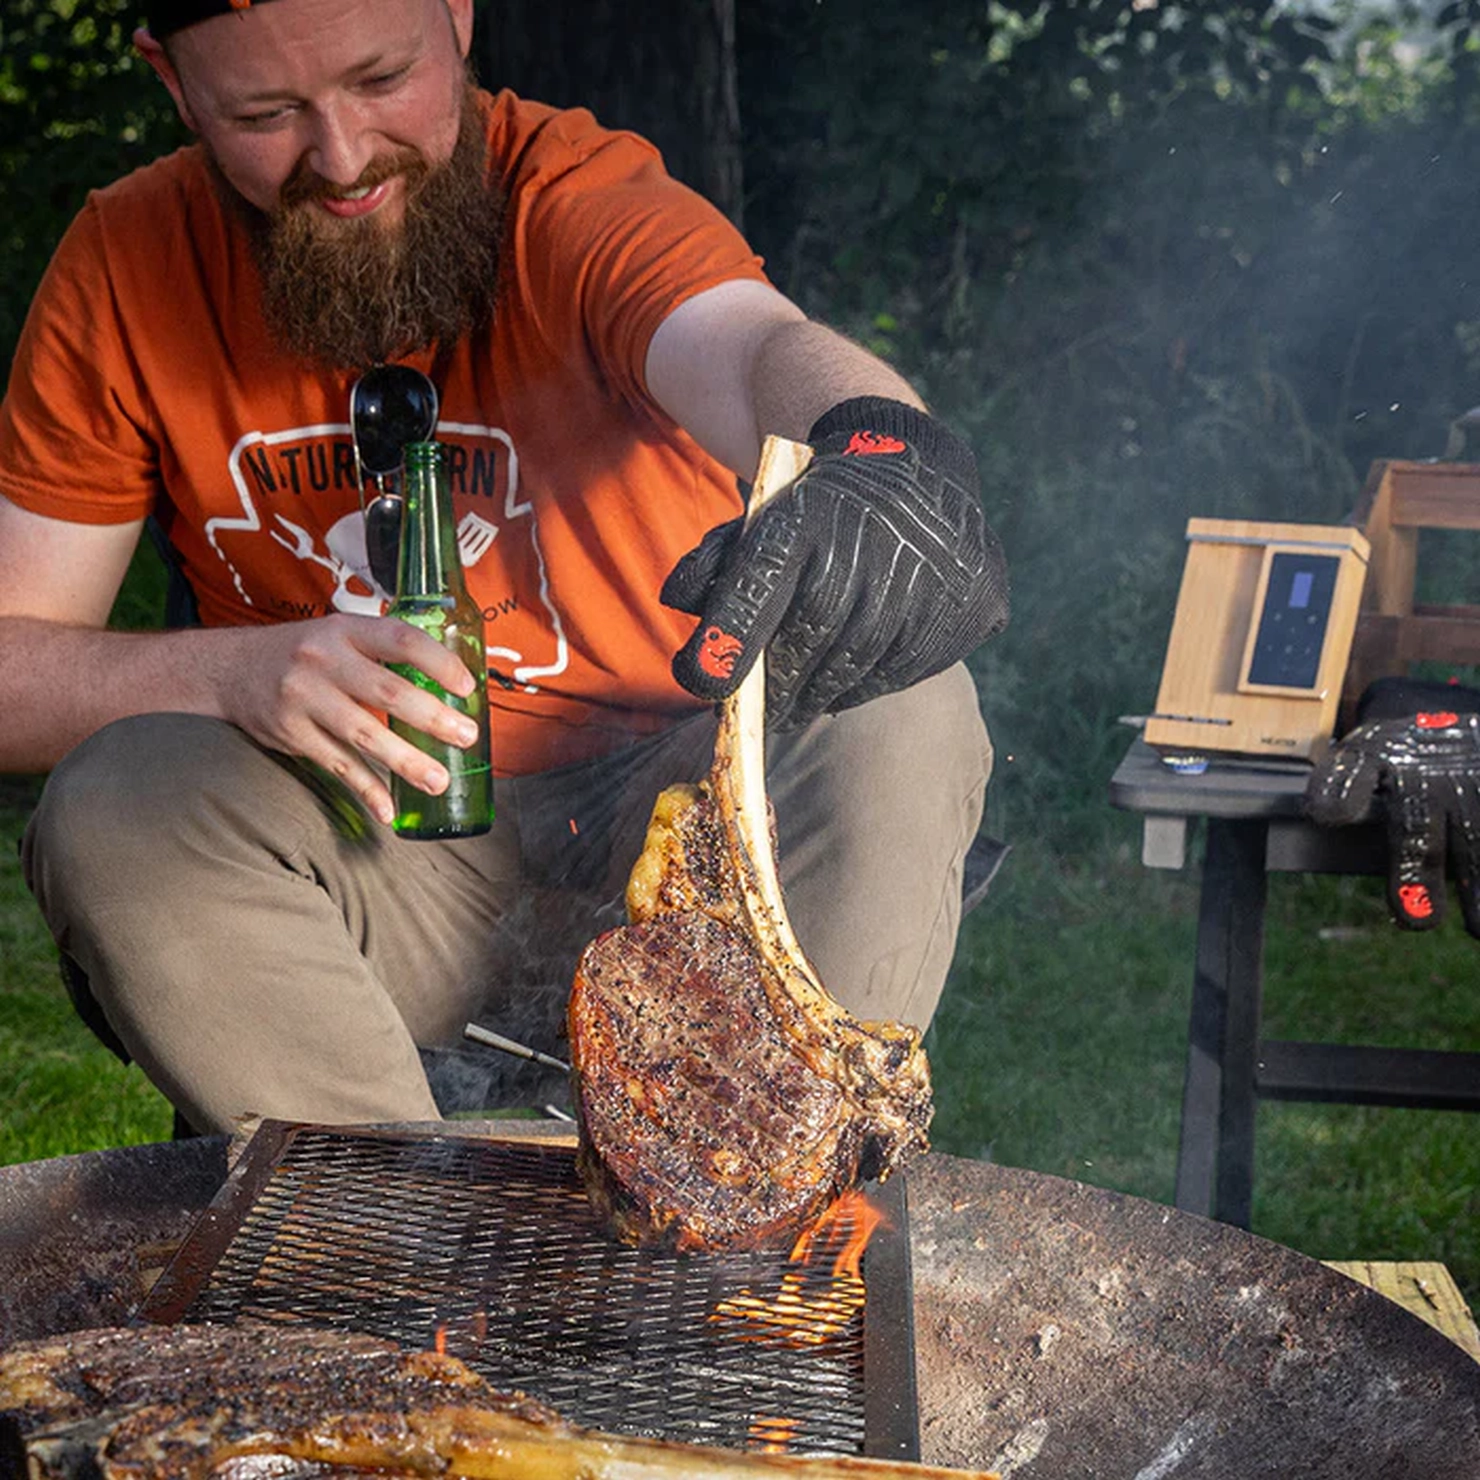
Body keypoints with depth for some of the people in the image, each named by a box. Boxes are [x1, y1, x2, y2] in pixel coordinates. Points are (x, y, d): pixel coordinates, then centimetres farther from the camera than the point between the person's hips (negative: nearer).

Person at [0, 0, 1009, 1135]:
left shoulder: (581, 194, -11)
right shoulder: (128, 266, -2)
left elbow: (754, 347, -34)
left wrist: (881, 449, -58)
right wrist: (239, 671, -23)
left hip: (671, 812, -1)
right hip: (377, 859, 2)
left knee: (901, 713, -27)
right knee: (116, 806, -27)